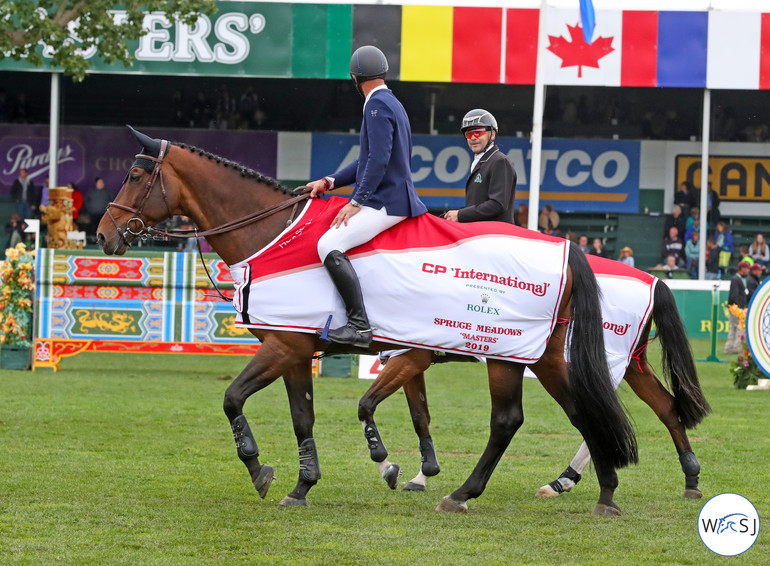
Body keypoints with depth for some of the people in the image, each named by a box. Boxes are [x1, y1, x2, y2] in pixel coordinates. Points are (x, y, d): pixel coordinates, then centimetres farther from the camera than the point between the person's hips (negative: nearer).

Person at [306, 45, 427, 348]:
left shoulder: (378, 105, -13)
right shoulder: (392, 104, 20)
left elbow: (379, 159, -22)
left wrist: (357, 202, -21)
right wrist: (330, 181, 17)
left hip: (386, 201, -11)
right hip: (395, 198, 11)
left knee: (329, 246, -25)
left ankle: (359, 325, -32)